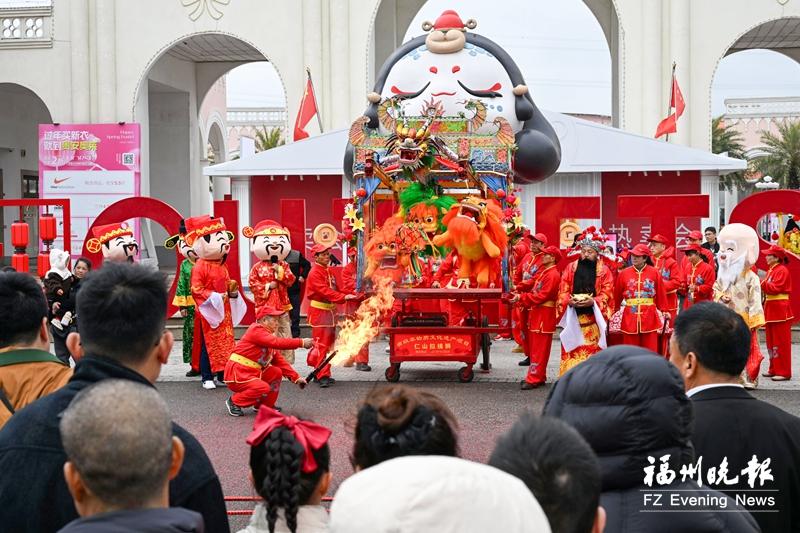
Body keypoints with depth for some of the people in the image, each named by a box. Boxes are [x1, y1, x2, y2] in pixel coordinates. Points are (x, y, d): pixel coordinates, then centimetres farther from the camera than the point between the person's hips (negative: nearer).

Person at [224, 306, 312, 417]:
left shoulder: (270, 335, 15)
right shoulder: (256, 330, -15)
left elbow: (280, 361, 11)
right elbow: (277, 342, -30)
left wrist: (296, 378, 1)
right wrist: (301, 343, -30)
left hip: (253, 373, 9)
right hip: (236, 374, -9)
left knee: (276, 372, 0)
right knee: (263, 388, -25)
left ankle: (264, 405, 10)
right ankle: (234, 402, -5)